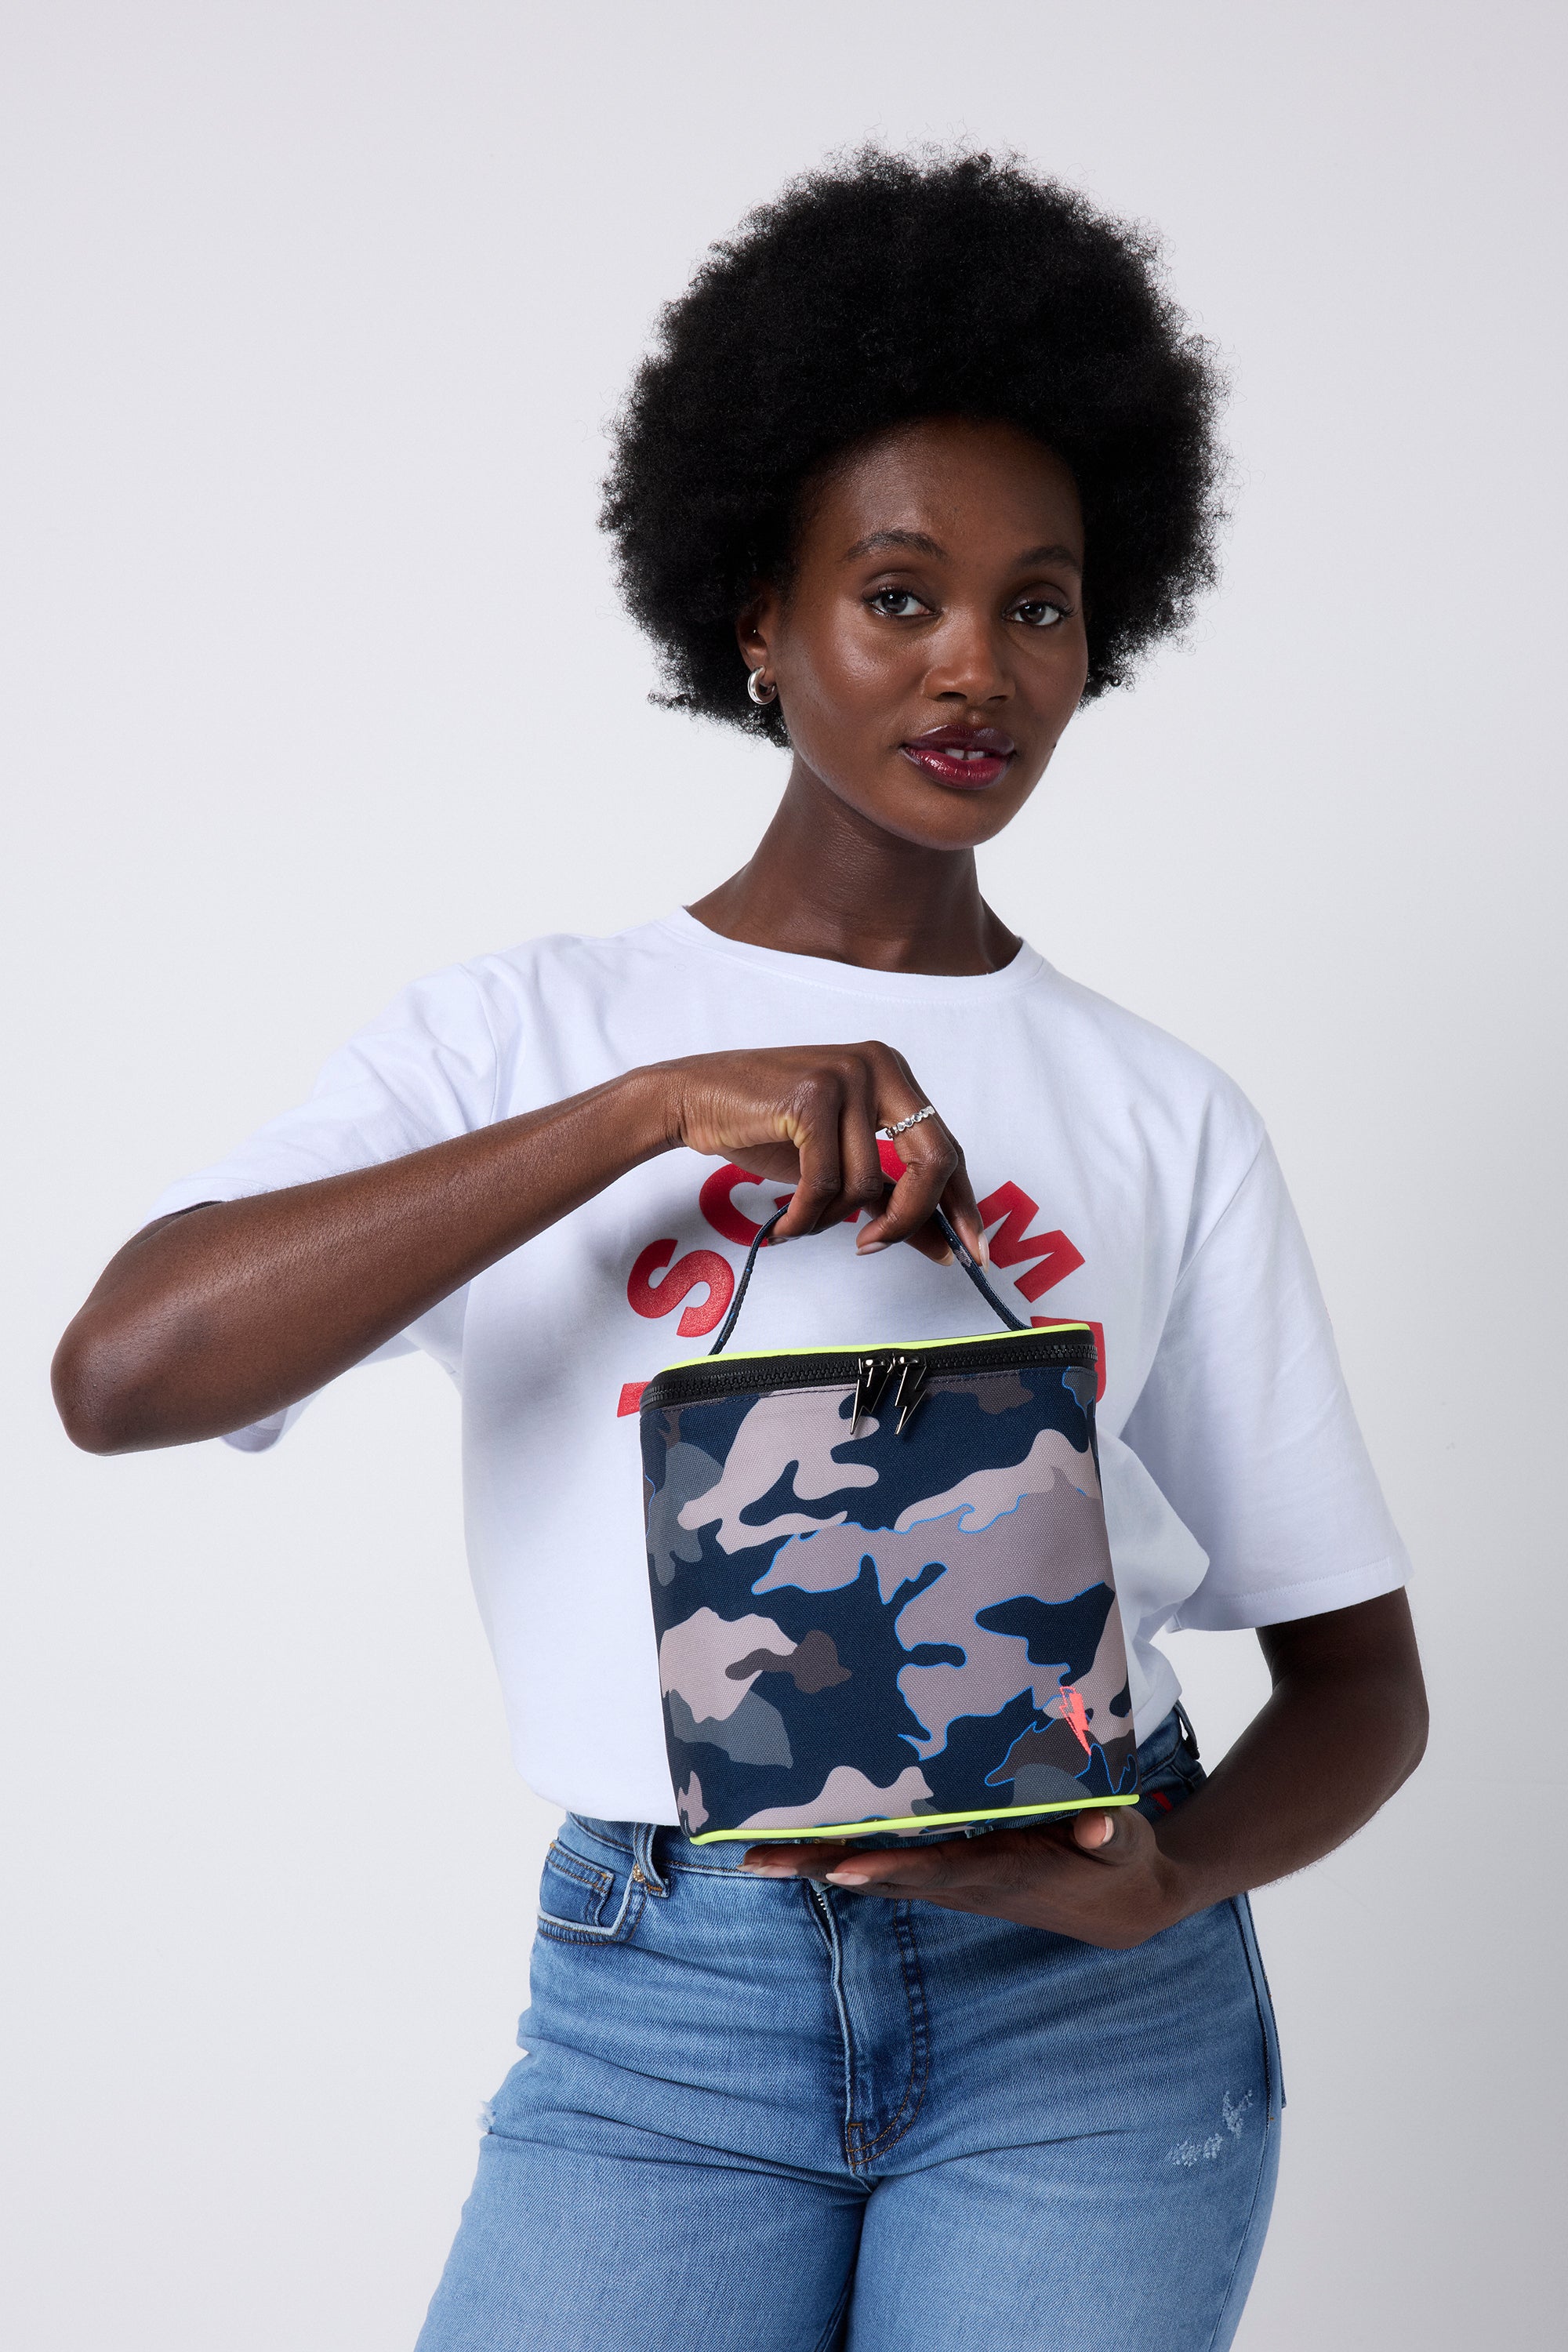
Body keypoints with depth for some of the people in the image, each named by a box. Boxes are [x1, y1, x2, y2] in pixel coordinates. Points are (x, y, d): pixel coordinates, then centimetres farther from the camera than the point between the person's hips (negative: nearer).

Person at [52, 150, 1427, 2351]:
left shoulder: (1167, 1117, 7)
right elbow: (117, 1375, -13)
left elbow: (1360, 1668, 10)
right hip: (659, 2012, -1)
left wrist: (1183, 1873, -12)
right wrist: (650, 1111, -19)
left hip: (1084, 1998, 1)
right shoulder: (517, 1035, 3)